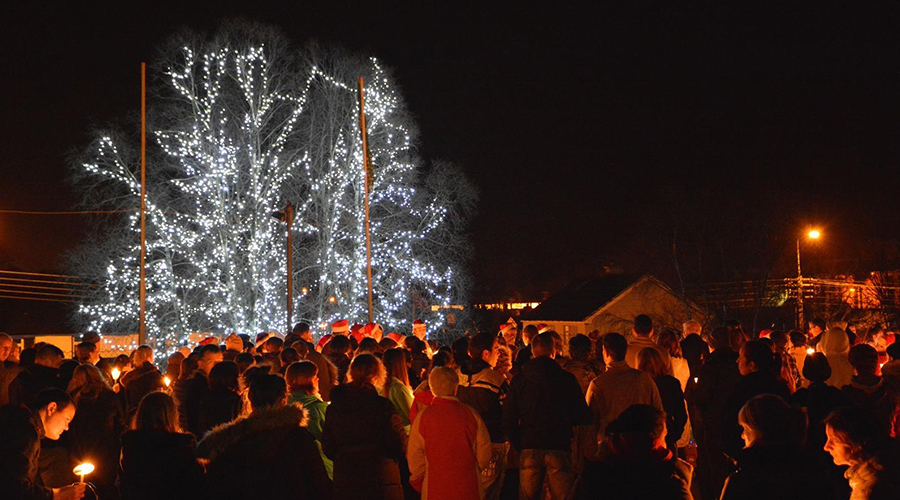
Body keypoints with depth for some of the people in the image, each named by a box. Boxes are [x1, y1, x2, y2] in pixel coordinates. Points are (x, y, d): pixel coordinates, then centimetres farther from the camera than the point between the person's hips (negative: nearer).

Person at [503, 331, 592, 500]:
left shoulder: (520, 378, 1)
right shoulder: (567, 379, -3)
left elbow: (508, 417, 0)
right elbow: (583, 417, 0)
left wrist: (518, 445, 10)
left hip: (529, 448, 2)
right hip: (559, 448, -2)